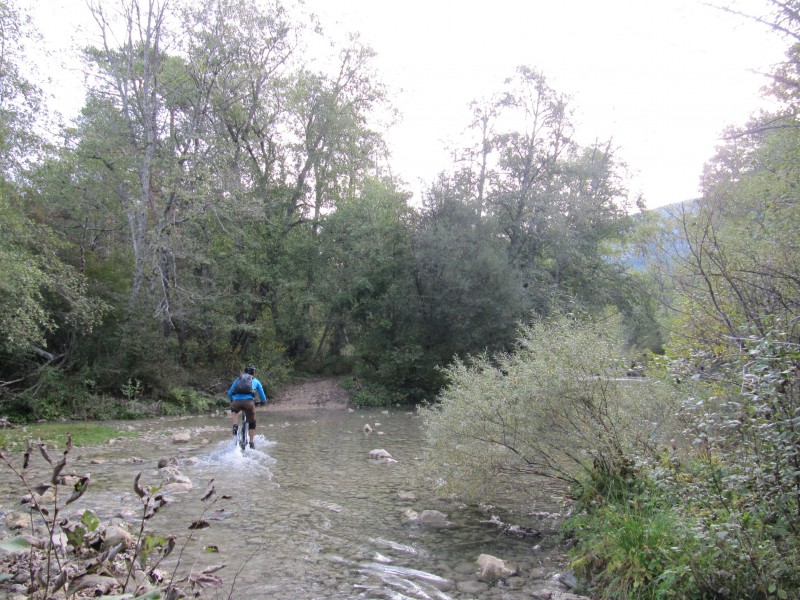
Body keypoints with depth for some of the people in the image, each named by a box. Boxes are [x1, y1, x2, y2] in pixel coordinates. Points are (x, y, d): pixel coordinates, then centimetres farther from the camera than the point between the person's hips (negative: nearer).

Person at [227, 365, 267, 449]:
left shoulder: (238, 379, 29)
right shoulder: (256, 381, 25)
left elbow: (229, 393, 34)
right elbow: (263, 396, 28)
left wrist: (232, 400, 53)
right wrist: (263, 402, 49)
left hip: (236, 401, 2)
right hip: (249, 401, -2)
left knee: (233, 411, 36)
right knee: (252, 422, 18)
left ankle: (235, 426, 13)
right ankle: (252, 442, 14)